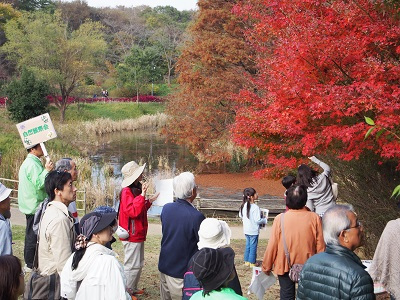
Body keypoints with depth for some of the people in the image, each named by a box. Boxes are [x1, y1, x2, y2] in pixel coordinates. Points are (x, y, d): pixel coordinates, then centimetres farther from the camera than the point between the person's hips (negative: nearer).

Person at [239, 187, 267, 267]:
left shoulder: (244, 205, -2)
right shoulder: (255, 207, -24)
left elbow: (240, 215, 9)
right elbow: (257, 220, -22)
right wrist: (265, 220, -6)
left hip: (246, 230, 7)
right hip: (253, 231, -7)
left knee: (248, 245, 19)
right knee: (253, 246, 6)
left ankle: (247, 261, 26)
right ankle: (252, 263, 15)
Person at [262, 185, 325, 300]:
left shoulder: (280, 218, -15)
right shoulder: (314, 218, -14)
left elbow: (272, 245, -10)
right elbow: (320, 245, -8)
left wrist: (266, 266, 4)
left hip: (284, 265, 0)